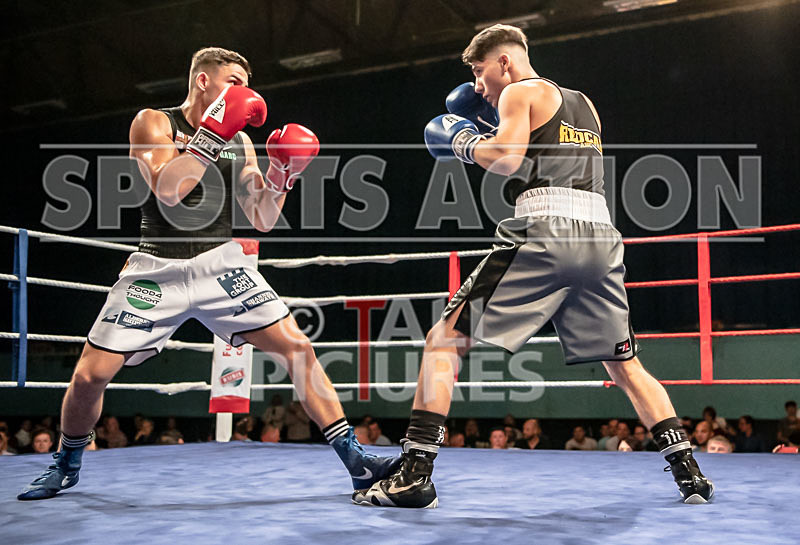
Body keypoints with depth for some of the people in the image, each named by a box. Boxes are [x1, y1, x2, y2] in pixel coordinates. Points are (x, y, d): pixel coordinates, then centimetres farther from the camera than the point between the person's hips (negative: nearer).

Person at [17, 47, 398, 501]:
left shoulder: (238, 142, 10)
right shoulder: (153, 122, -1)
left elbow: (263, 219, 9)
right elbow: (167, 190, -19)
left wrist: (282, 174, -7)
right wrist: (213, 133, -20)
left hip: (221, 264, 2)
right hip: (158, 268, -2)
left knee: (298, 348, -12)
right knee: (90, 375, -4)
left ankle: (356, 462, -5)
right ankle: (67, 466, 25)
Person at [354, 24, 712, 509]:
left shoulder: (521, 91, 8)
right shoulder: (585, 105, 29)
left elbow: (506, 160, -8)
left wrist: (465, 142, 11)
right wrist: (493, 125, 31)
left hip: (543, 232, -7)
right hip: (600, 234, 7)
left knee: (444, 341, -1)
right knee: (625, 364, 18)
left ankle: (415, 474, -8)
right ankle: (690, 472, 11)